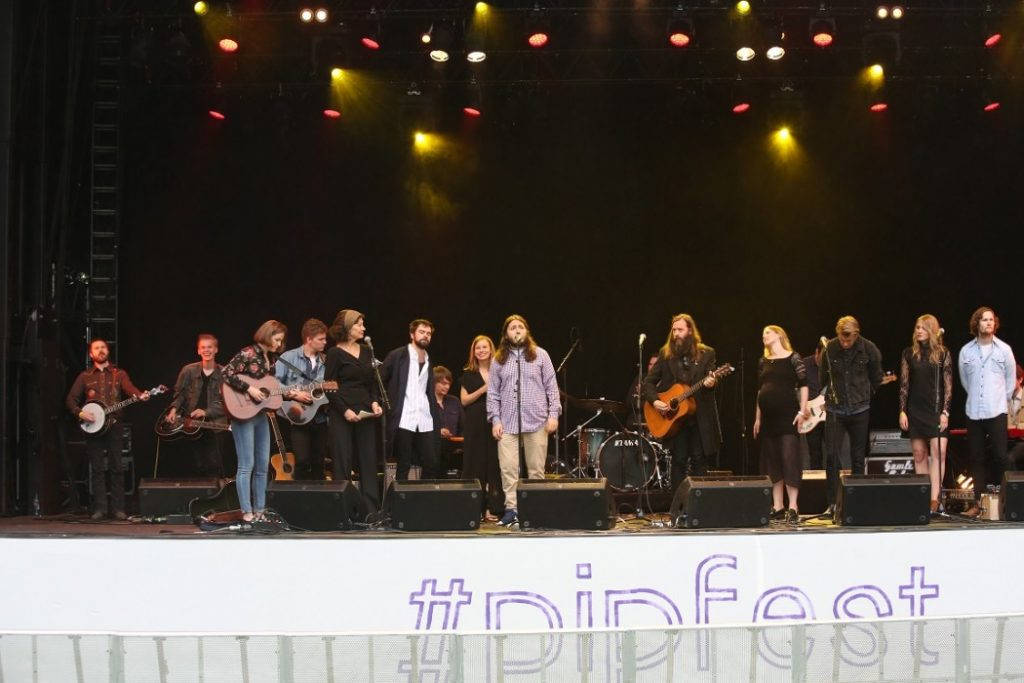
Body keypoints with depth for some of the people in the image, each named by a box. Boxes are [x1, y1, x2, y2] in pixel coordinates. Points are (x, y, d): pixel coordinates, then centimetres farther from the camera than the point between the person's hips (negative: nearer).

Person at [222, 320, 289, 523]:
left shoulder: (272, 358, 11)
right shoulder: (248, 354, -11)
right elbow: (227, 374, -20)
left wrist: (290, 394, 4)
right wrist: (249, 388, -23)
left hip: (261, 415, 8)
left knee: (262, 466, 9)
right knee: (247, 465, -7)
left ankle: (259, 511, 16)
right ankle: (247, 512, -3)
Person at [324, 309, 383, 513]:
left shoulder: (366, 351, 14)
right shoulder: (335, 353, -4)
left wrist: (375, 402, 1)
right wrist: (345, 410, -15)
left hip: (365, 413, 6)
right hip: (341, 416, -5)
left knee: (368, 460, 3)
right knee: (342, 462, -3)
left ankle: (371, 509, 5)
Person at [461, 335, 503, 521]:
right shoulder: (468, 374, 8)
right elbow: (464, 400, 1)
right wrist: (483, 390, -10)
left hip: (495, 422, 1)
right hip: (475, 424, 0)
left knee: (494, 464, -2)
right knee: (476, 465, -2)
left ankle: (491, 509, 1)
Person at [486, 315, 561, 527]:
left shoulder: (540, 355, 8)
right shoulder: (499, 360, 11)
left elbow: (551, 386, 6)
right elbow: (493, 392, 10)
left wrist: (553, 414, -3)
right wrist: (495, 419, 1)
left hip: (536, 421, -1)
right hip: (508, 422, 1)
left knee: (536, 469, 1)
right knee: (508, 469, -6)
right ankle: (511, 509, -1)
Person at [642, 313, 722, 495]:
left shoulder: (706, 353, 4)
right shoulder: (666, 354, 6)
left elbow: (711, 378, -1)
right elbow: (649, 381, 6)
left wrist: (711, 383, -25)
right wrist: (654, 400, -10)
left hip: (701, 416, -1)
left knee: (699, 461, 1)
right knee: (679, 461, 4)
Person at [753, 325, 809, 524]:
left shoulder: (793, 358, -1)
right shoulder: (763, 362, 14)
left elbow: (803, 384, -4)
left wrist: (802, 410, -12)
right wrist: (757, 418, 14)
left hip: (788, 414, -6)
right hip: (768, 416, 6)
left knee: (790, 459, -9)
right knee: (772, 462, 6)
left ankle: (793, 507, -8)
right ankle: (777, 508, 11)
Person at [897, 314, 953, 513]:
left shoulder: (943, 353, 1)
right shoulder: (909, 353, 7)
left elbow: (948, 385, 0)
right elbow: (904, 384, 7)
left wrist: (945, 412, -7)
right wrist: (902, 411, 1)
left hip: (937, 409, -2)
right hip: (915, 410, 2)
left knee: (938, 452, -12)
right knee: (919, 454, 4)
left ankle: (934, 498, -14)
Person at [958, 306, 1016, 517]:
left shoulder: (1004, 349, 2)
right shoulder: (966, 351, 6)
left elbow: (1010, 380, 10)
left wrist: (1003, 400, 12)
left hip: (996, 412, -2)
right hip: (974, 412, 2)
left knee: (1001, 456, -7)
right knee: (977, 458, 5)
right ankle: (978, 502, 11)